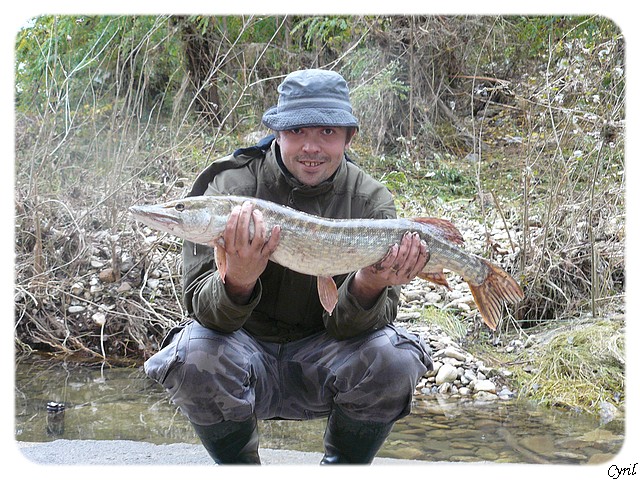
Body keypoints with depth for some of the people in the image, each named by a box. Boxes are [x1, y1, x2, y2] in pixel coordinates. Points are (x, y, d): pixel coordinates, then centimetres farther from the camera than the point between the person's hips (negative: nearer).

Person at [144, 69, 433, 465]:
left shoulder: (372, 202, -8)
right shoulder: (230, 186, -12)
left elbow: (346, 327, -15)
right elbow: (203, 310, -19)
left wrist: (368, 287, -37)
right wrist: (238, 282, -42)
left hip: (320, 366, 1)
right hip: (246, 353, -1)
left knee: (393, 357, -27)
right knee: (193, 354, -32)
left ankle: (343, 465, 2)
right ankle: (241, 465, -2)